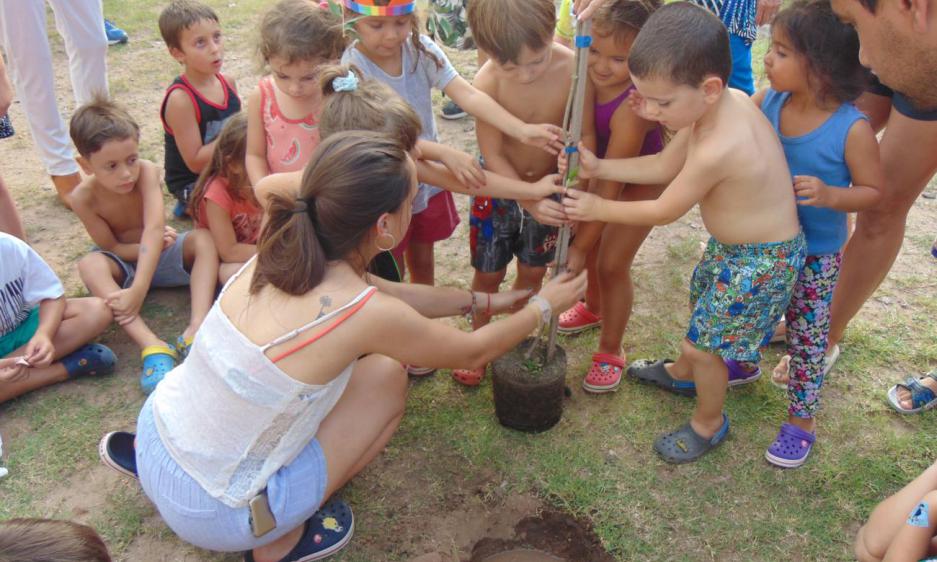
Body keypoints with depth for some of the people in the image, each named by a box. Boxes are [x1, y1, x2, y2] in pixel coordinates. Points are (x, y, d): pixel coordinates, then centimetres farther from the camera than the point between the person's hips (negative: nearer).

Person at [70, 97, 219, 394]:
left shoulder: (146, 171, -25)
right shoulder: (84, 198, -22)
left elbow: (154, 228, -37)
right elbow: (111, 248, -14)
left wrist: (138, 289, -45)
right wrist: (150, 245, -30)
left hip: (159, 253, 1)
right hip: (123, 264, 0)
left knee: (204, 238, -26)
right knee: (89, 264, -33)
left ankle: (197, 327, -44)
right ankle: (152, 346, -47)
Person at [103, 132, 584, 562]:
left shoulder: (280, 253, -5)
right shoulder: (368, 313, -24)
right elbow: (473, 352, -4)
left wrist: (486, 299, 22)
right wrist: (545, 305, 13)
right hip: (210, 516, -6)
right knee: (386, 377, 2)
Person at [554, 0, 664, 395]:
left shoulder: (632, 108, -39)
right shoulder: (587, 75, -24)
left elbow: (609, 190, -34)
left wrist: (580, 247, -28)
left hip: (641, 183, -6)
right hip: (605, 168, 6)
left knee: (612, 263, -3)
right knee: (589, 239, 18)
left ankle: (611, 352, 18)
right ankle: (594, 308, 47)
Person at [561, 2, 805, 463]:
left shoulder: (716, 151, -37)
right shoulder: (723, 103, -10)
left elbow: (664, 211, -21)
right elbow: (665, 165, 2)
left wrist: (598, 209, -10)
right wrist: (599, 168, -5)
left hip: (762, 261, -9)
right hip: (731, 245, 9)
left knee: (704, 342, 5)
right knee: (701, 313, 28)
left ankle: (709, 424, 32)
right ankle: (683, 373, 56)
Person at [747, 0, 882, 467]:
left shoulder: (852, 129, -25)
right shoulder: (767, 102, -14)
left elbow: (873, 191, -15)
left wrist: (829, 195, -34)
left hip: (816, 257, -4)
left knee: (807, 338, 10)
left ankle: (800, 421, 29)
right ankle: (745, 364, 55)